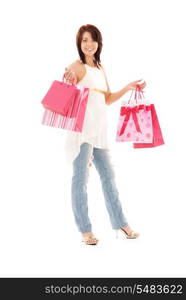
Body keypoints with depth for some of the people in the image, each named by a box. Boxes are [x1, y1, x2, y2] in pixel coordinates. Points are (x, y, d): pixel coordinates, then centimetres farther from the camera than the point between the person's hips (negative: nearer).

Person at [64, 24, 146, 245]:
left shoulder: (100, 68, 17)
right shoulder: (77, 66, -5)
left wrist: (128, 88, 16)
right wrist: (70, 82, -36)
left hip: (99, 129, 8)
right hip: (82, 128, -7)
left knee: (108, 175, 13)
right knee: (81, 177, -1)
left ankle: (120, 223, 24)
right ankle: (85, 230, 9)